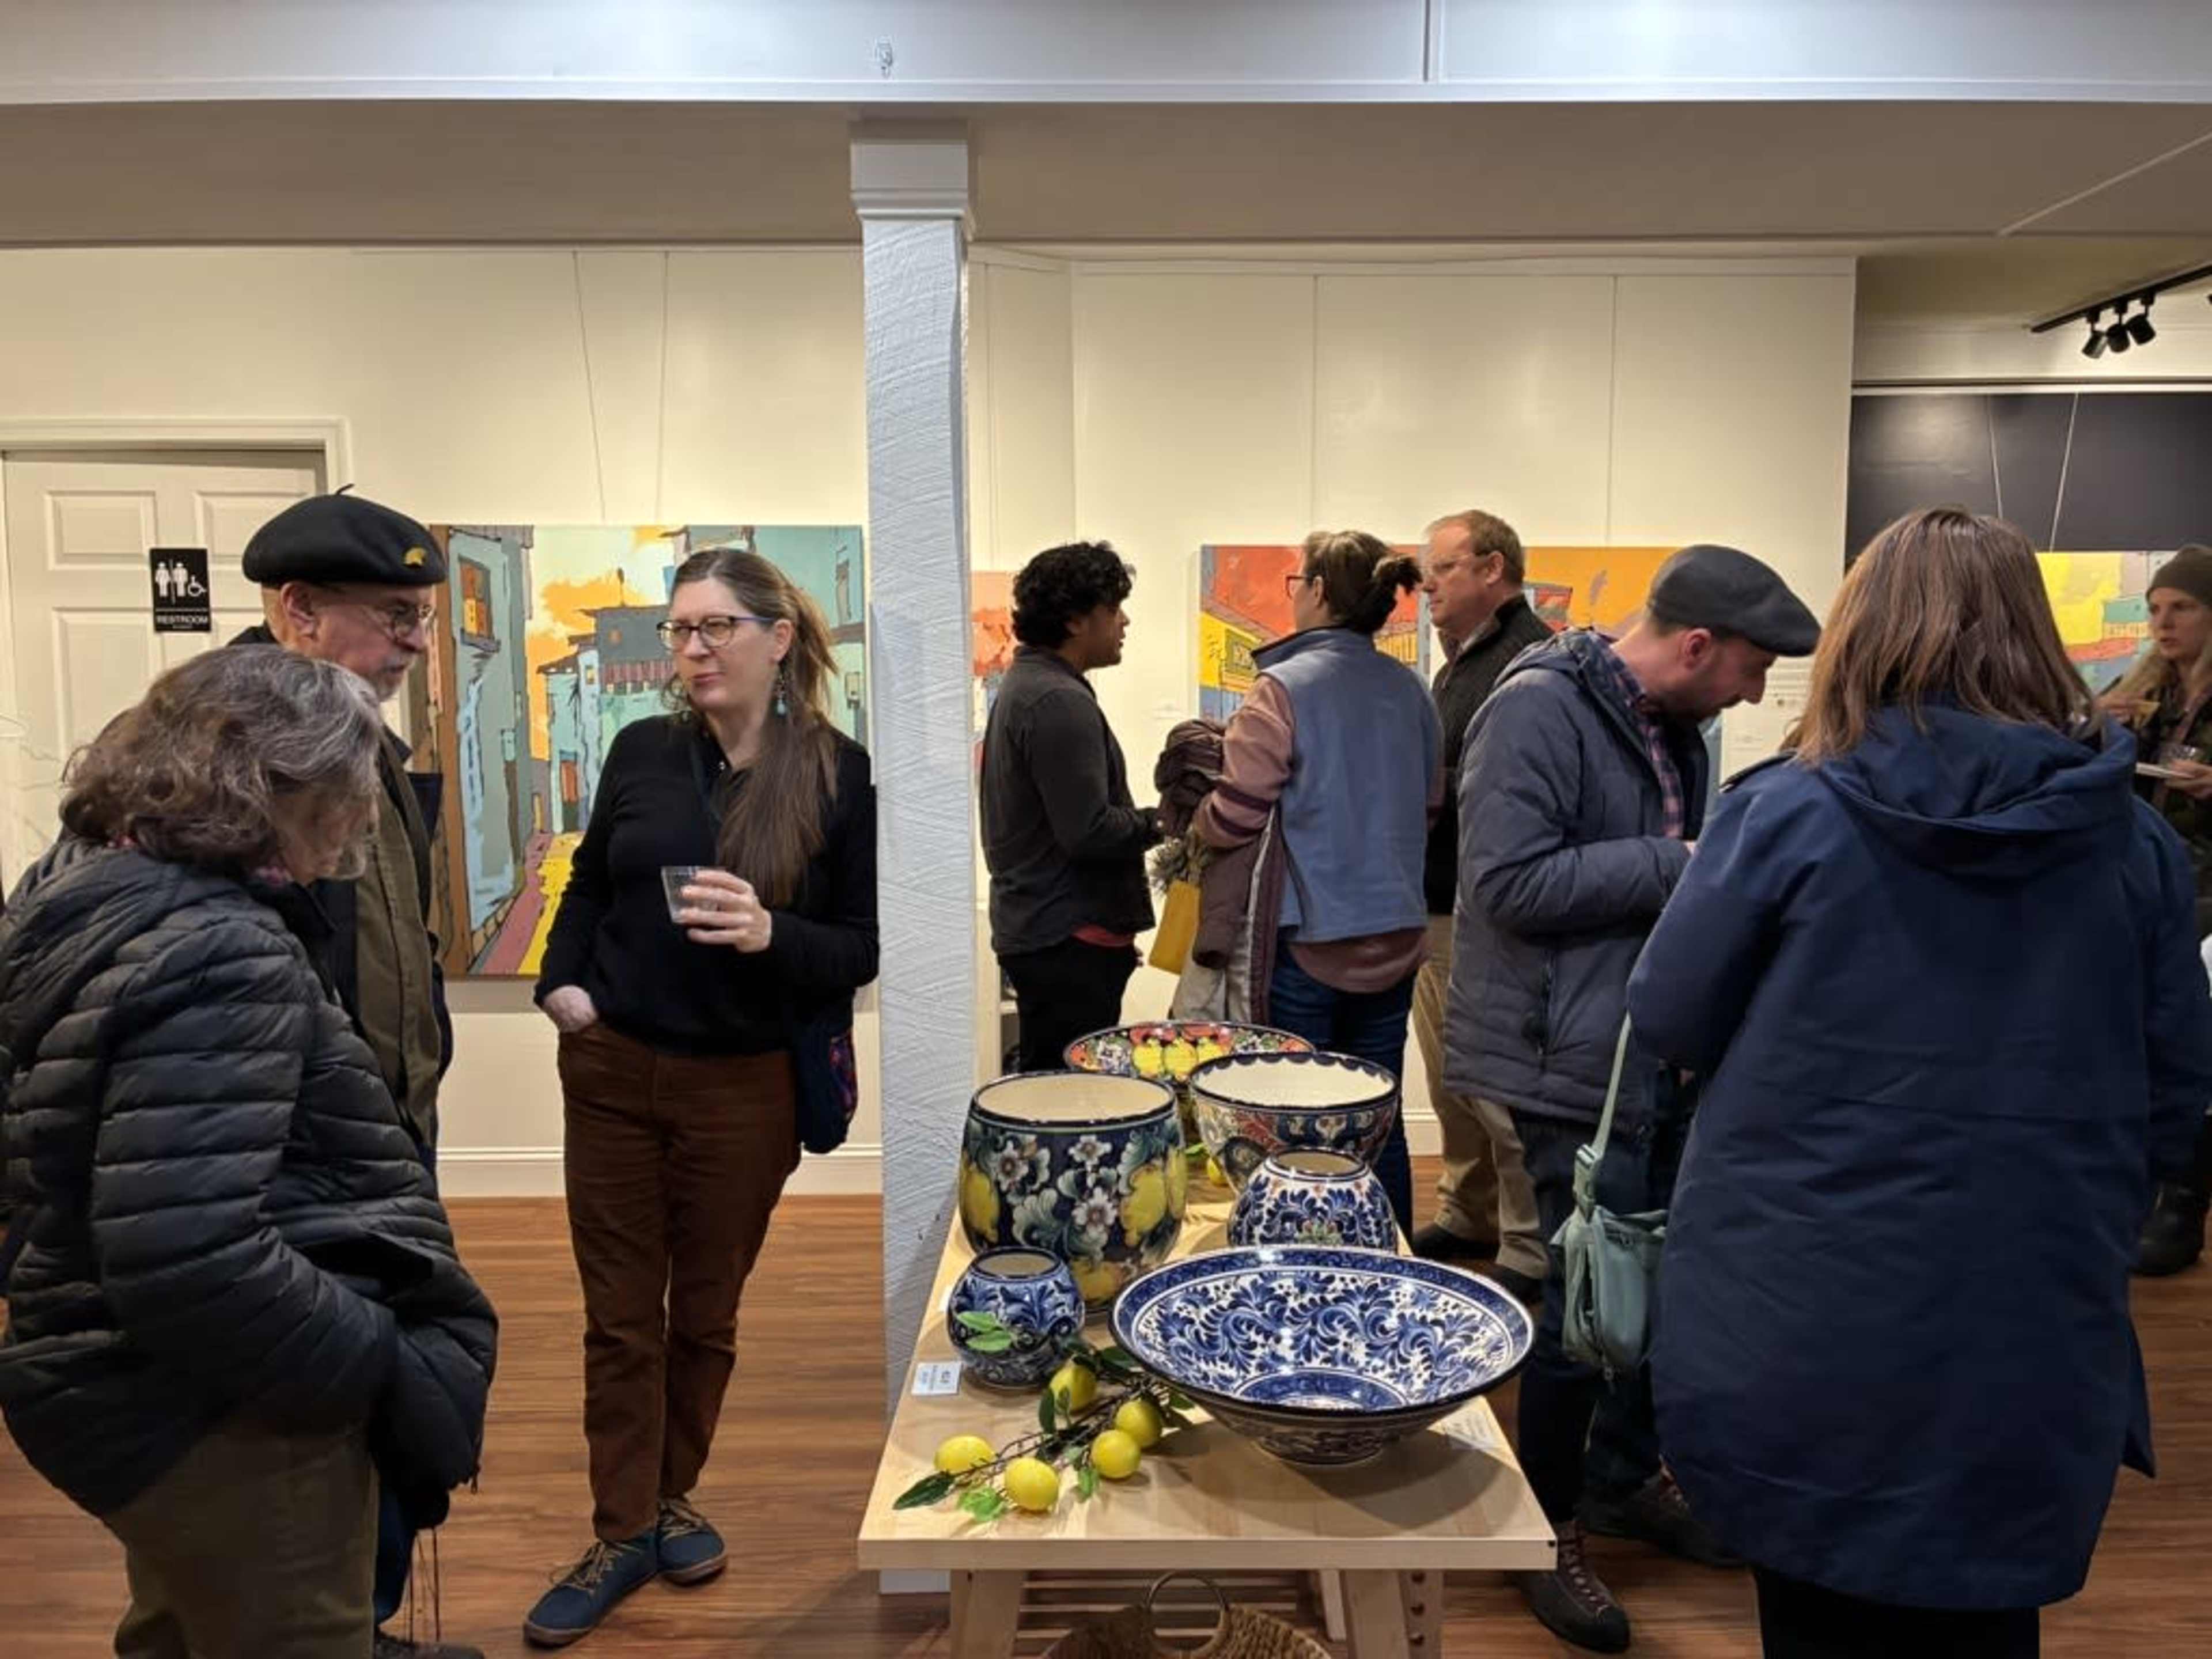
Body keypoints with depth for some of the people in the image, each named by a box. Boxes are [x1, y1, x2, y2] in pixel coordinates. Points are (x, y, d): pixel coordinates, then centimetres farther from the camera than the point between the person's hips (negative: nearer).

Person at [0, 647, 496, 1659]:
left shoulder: (93, 885, 4)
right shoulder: (214, 955, -27)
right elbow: (191, 1265, -34)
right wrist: (391, 1373, -23)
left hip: (144, 1382, 10)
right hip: (224, 1419, -10)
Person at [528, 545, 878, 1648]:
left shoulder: (841, 774, -9)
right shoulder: (642, 751, 0)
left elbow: (863, 947, -7)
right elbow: (588, 885, 13)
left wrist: (771, 935, -25)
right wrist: (562, 981, -2)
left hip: (746, 1088, -2)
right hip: (612, 1071, 2)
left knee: (705, 1313, 14)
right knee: (619, 1316, 9)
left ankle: (672, 1499, 37)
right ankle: (623, 1534, 25)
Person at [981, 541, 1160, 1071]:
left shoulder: (1022, 686, 16)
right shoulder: (1059, 702, -18)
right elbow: (1089, 833, -22)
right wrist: (1161, 821, -9)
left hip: (1030, 926, 10)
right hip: (1068, 939, -10)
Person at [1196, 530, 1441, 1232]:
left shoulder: (1282, 689, -14)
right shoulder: (1409, 690, 5)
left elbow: (1233, 818, -15)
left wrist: (1193, 818, 5)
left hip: (1309, 937, -6)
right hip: (1395, 937, 6)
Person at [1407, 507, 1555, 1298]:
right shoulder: (1463, 663, 18)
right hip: (1439, 906, 10)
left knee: (1501, 1089, -2)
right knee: (1451, 1079, 18)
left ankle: (1529, 1253, 10)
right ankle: (1469, 1217, 32)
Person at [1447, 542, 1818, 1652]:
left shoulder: (1672, 730, 11)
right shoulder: (1537, 710, -17)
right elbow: (1509, 882, -25)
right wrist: (1681, 866, -20)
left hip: (1661, 1051, 9)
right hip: (1575, 1060, -9)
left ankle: (1625, 1476, 39)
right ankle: (1545, 1528, 21)